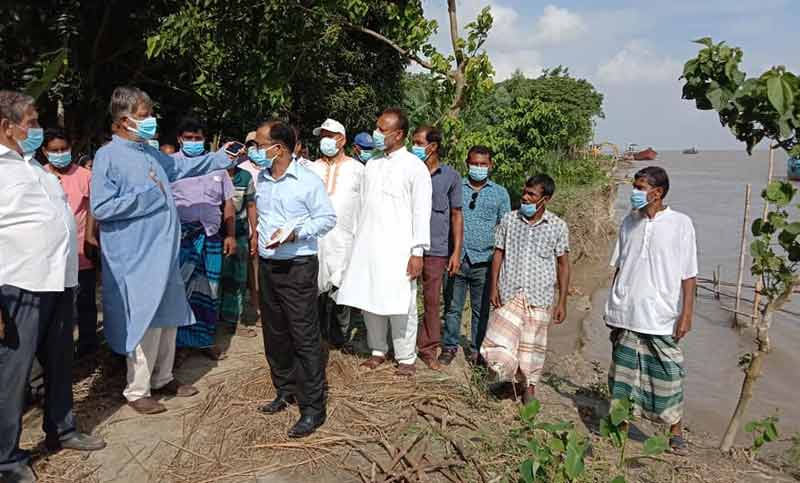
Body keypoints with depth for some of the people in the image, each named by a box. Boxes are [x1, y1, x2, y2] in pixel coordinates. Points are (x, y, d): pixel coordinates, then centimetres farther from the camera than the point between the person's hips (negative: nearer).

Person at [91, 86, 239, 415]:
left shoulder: (151, 154, 11)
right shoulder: (108, 157, -12)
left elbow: (183, 166, 27)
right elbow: (100, 208, -18)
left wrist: (221, 157, 24)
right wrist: (146, 197, -17)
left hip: (164, 252, 8)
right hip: (136, 258, -8)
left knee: (168, 318, 16)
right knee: (146, 323, -3)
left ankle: (162, 378, 32)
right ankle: (137, 390, 14)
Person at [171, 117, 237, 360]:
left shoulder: (216, 164, 13)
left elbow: (228, 203, 14)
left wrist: (231, 235, 8)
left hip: (211, 237, 4)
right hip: (180, 237, -3)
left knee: (209, 290, 9)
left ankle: (205, 340, 22)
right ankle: (177, 342, 11)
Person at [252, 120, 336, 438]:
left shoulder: (308, 181, -11)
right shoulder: (261, 179, 9)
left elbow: (327, 218, -8)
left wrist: (294, 233, -20)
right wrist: (261, 237, 15)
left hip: (298, 267, -7)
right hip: (268, 266, 7)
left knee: (305, 337, -5)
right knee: (274, 334, 15)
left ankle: (313, 408, 3)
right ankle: (286, 391, 32)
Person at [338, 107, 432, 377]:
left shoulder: (414, 167, -5)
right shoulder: (372, 165, 14)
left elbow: (421, 212, -8)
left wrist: (417, 252, -13)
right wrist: (358, 243, 14)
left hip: (398, 248, -6)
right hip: (368, 247, 6)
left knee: (400, 303, -2)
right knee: (369, 299, 9)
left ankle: (406, 357, 12)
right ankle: (378, 350, 25)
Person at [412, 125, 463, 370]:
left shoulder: (450, 176, 2)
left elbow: (456, 215, 5)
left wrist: (457, 251, 0)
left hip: (436, 249, -1)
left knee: (432, 301, 7)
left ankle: (429, 349, 19)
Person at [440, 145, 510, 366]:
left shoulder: (500, 193, 9)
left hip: (484, 261, 0)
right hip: (456, 258, 0)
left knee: (481, 309, 9)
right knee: (452, 307, 5)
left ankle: (477, 349, 21)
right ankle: (450, 347, 18)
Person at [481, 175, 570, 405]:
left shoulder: (558, 226, -2)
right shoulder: (509, 220, 1)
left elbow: (563, 265, 2)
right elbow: (498, 253, 7)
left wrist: (562, 302, 0)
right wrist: (493, 287, -1)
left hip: (539, 297, -1)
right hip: (509, 293, 1)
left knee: (533, 345, 8)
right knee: (499, 342, -3)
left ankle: (529, 386, 28)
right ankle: (508, 376, 25)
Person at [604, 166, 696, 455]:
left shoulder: (680, 224, -5)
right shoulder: (629, 222, 7)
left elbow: (689, 274, -5)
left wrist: (687, 314, -9)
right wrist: (611, 308, 10)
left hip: (662, 318, -3)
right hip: (625, 314, 4)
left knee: (668, 374, 4)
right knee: (624, 371, 10)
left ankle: (676, 432, 21)